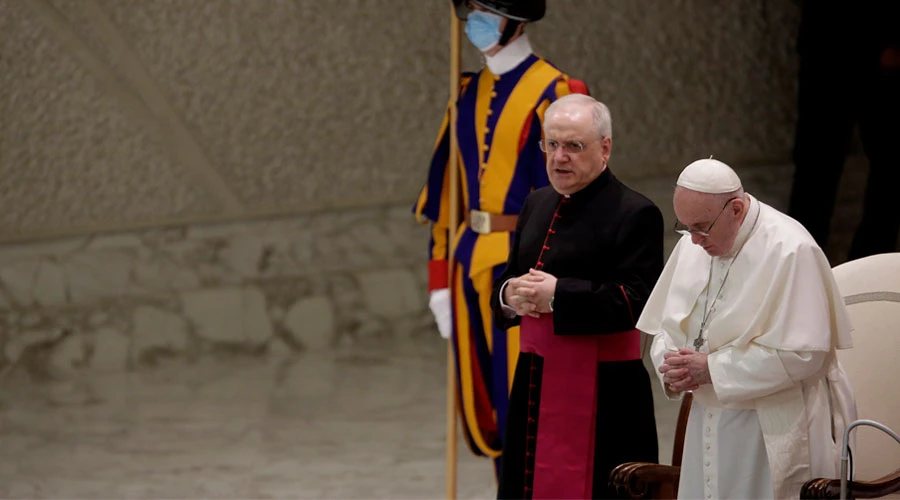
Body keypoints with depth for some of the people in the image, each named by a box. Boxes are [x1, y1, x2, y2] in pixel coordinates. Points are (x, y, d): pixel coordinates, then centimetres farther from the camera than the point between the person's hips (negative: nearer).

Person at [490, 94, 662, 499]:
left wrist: (557, 295, -20)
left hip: (601, 393, -7)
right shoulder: (538, 204, 15)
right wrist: (510, 294, -4)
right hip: (536, 384, 7)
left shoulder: (634, 214, -9)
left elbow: (635, 301, -19)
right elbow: (508, 281, 21)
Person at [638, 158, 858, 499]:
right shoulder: (692, 246, 7)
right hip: (709, 426, 7)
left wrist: (713, 368, -20)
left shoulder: (790, 251, -16)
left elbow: (802, 355, -20)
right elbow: (666, 327, 16)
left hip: (775, 434, -7)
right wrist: (673, 366, -8)